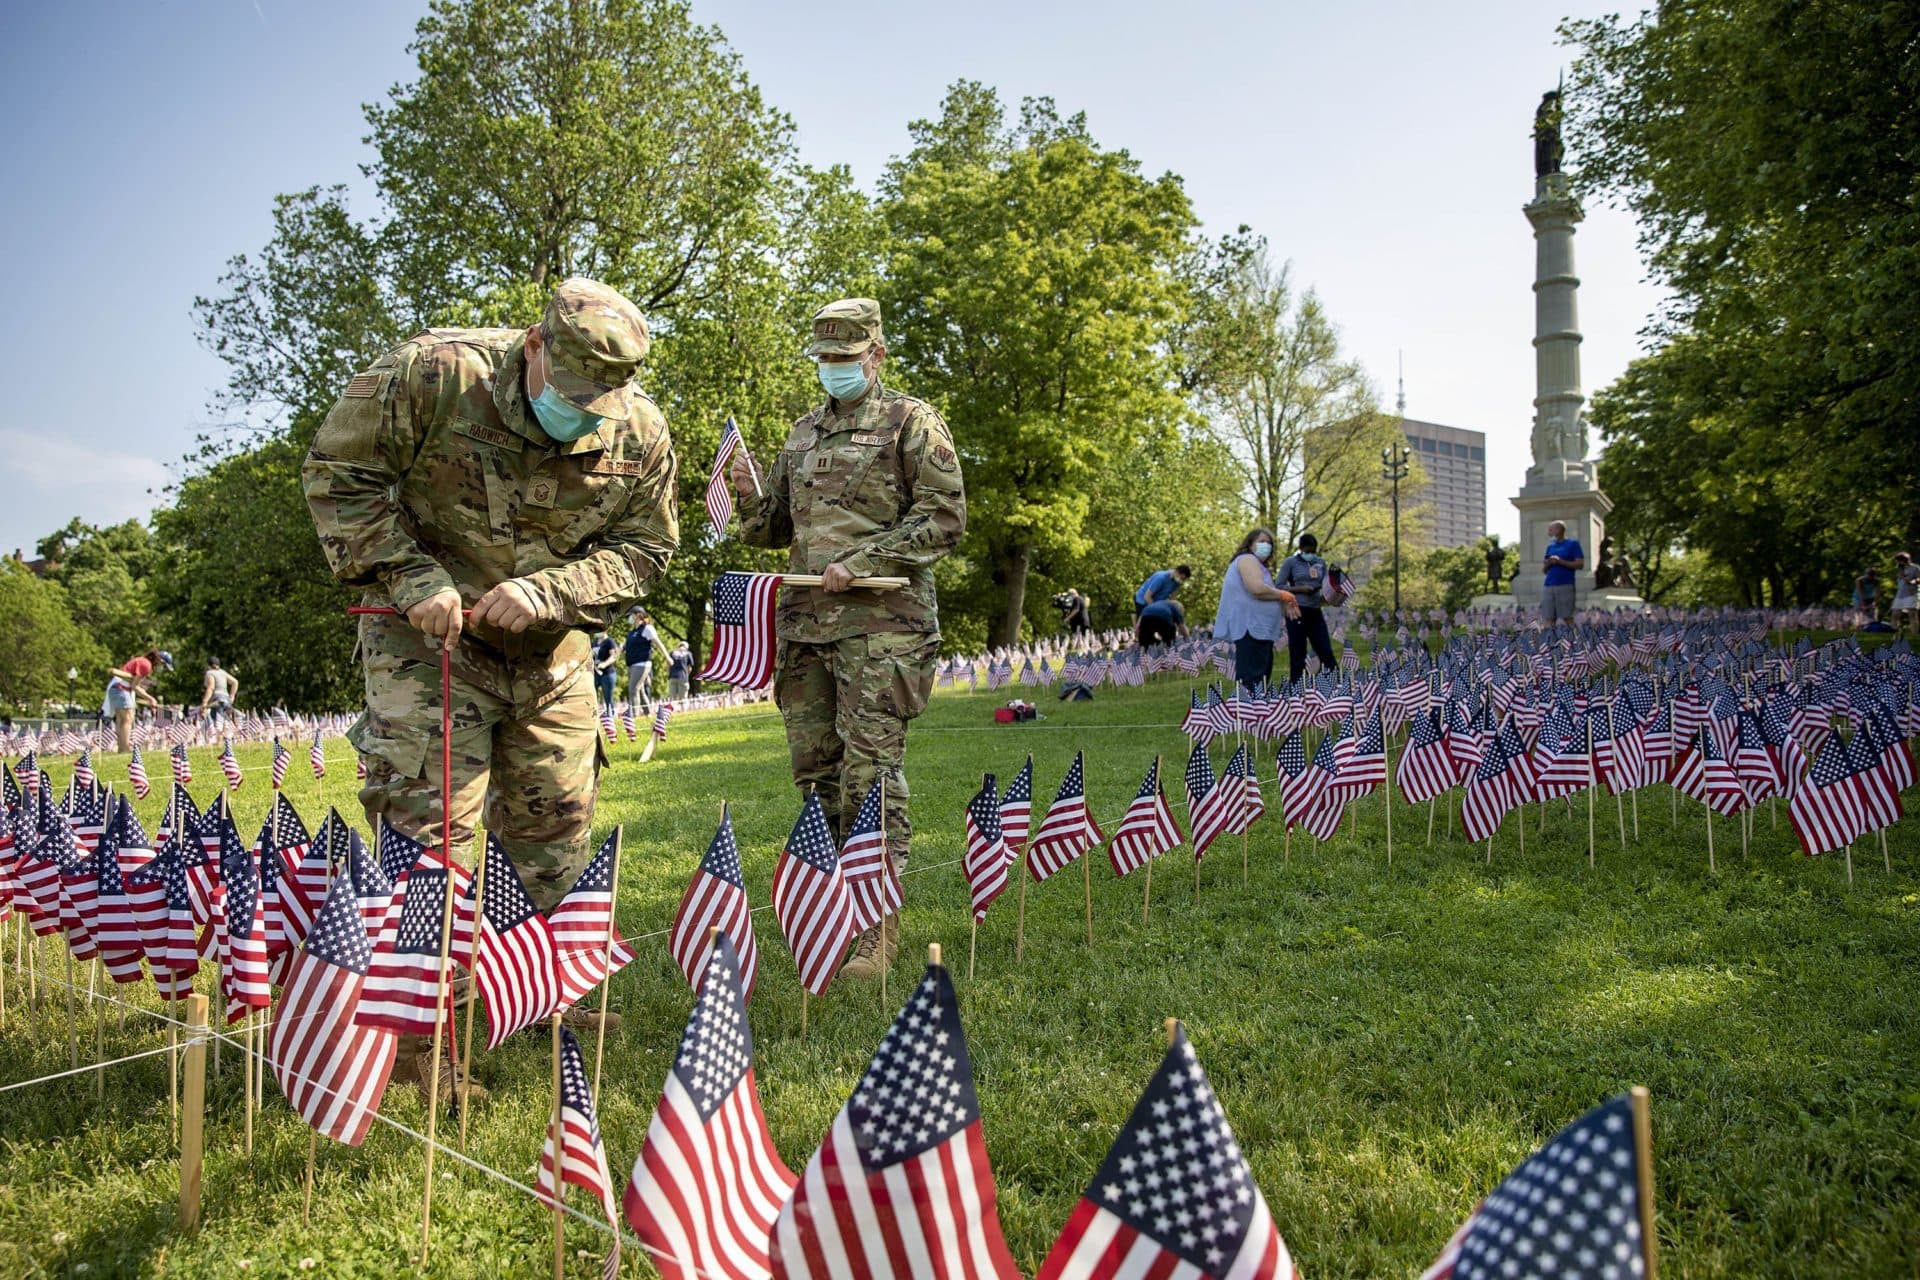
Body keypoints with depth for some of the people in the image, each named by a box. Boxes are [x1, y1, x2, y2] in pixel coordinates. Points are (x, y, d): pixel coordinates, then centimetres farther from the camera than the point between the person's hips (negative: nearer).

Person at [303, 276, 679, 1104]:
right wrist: (411, 577, -22)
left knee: (555, 824, 12)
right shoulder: (432, 374, -20)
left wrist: (549, 592, -20)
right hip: (427, 637, -4)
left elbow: (644, 546, -3)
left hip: (550, 652, 5)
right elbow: (338, 474, -12)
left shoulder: (639, 432, -10)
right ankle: (417, 1040, 3)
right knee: (428, 826, -8)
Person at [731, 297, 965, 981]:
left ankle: (876, 926, -5)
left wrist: (860, 563, -13)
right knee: (815, 766, 9)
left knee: (871, 768, -10)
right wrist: (752, 492, 2)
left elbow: (945, 515, -6)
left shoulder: (913, 423, 3)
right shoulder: (802, 433, 22)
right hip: (804, 620, 6)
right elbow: (774, 529, 25)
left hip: (880, 622, -6)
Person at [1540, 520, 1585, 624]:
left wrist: (1560, 561, -12)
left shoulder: (1573, 543, 3)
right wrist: (1546, 564, 0)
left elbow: (1580, 564, -5)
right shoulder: (1550, 547, 19)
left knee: (1567, 617, -6)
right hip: (1548, 586, 5)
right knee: (1549, 619, 0)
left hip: (1565, 585, -5)